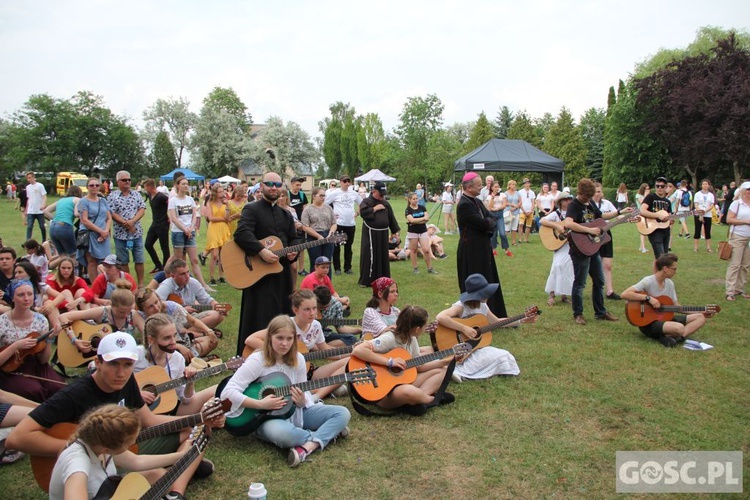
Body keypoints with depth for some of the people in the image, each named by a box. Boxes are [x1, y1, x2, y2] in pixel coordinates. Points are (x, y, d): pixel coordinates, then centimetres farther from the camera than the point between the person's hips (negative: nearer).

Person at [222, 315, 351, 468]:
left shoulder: (298, 359, -1)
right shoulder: (257, 360, -15)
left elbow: (304, 397, 5)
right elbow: (228, 392, -21)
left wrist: (302, 401, -20)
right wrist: (261, 404, -26)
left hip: (295, 411, 5)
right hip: (268, 416, -5)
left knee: (343, 413, -10)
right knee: (279, 432, -42)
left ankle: (308, 447, -27)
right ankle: (327, 433, -16)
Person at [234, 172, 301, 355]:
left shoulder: (286, 215, 17)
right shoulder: (252, 209, -6)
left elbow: (295, 237, 20)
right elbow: (241, 233, -21)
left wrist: (294, 250, -2)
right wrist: (261, 251, -28)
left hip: (282, 272, 7)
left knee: (283, 313, 13)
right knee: (261, 319, -5)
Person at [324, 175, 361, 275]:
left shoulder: (354, 193, 7)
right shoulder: (334, 193, -5)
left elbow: (361, 204, 22)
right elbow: (323, 204, -5)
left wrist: (357, 213, 10)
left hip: (351, 224, 4)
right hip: (338, 224, -4)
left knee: (348, 247, 10)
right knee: (337, 247, 3)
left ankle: (348, 268, 19)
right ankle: (337, 268, 12)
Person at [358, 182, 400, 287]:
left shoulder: (385, 203, 11)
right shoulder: (367, 201, -4)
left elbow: (391, 217, 14)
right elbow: (362, 212, -21)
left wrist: (395, 231, 12)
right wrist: (375, 208, -15)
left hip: (383, 234, 5)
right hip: (370, 234, -5)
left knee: (383, 256, 10)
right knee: (369, 257, -5)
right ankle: (365, 280, 1)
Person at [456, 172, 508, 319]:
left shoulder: (477, 202, 11)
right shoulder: (464, 205, -18)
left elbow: (491, 220, 9)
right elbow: (483, 223, -23)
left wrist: (487, 223, -11)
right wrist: (489, 221, -3)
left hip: (482, 248, 10)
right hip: (471, 251, -10)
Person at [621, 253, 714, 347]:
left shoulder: (670, 284, 8)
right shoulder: (648, 281, -16)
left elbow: (676, 306, 14)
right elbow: (624, 294, -26)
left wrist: (701, 313, 9)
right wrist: (648, 298, -28)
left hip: (664, 318, 9)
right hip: (648, 323, -9)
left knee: (700, 318, -1)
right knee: (679, 328, -35)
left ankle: (678, 337, -17)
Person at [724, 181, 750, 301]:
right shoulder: (736, 203, -4)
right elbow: (729, 219, -10)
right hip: (737, 237, -5)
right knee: (734, 265, -5)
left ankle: (740, 289, 15)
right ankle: (730, 292, -3)